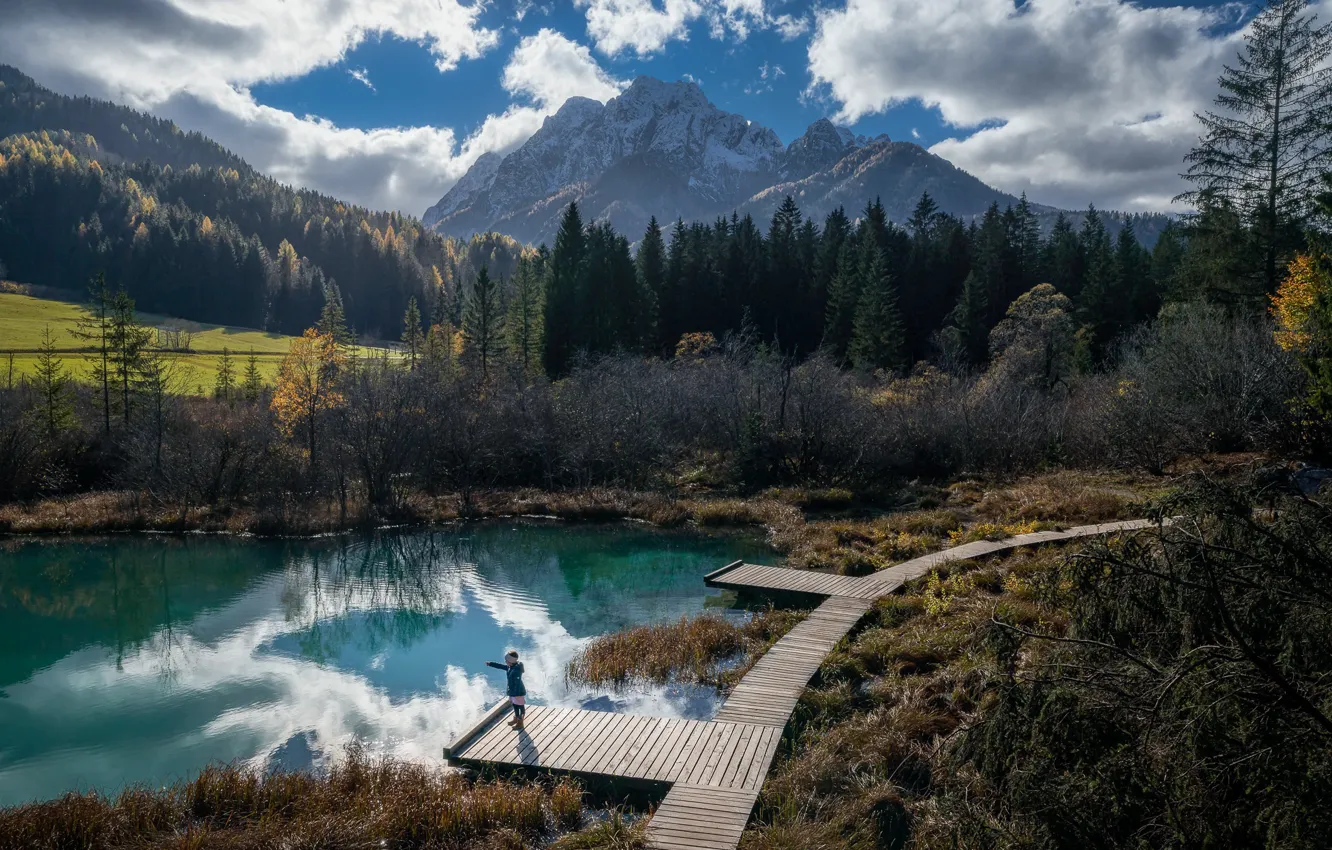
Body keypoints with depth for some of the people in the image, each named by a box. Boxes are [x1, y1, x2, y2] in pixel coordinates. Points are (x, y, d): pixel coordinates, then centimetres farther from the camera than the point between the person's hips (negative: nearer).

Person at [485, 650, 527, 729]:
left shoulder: (517, 670, -31)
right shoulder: (509, 667, -2)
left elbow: (518, 683, -31)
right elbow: (500, 666, 13)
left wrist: (517, 695, -30)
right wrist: (490, 663, 13)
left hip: (519, 692, -10)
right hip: (513, 692, 10)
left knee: (520, 707, 8)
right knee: (515, 705, 26)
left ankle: (520, 723, 22)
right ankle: (516, 719, 47)